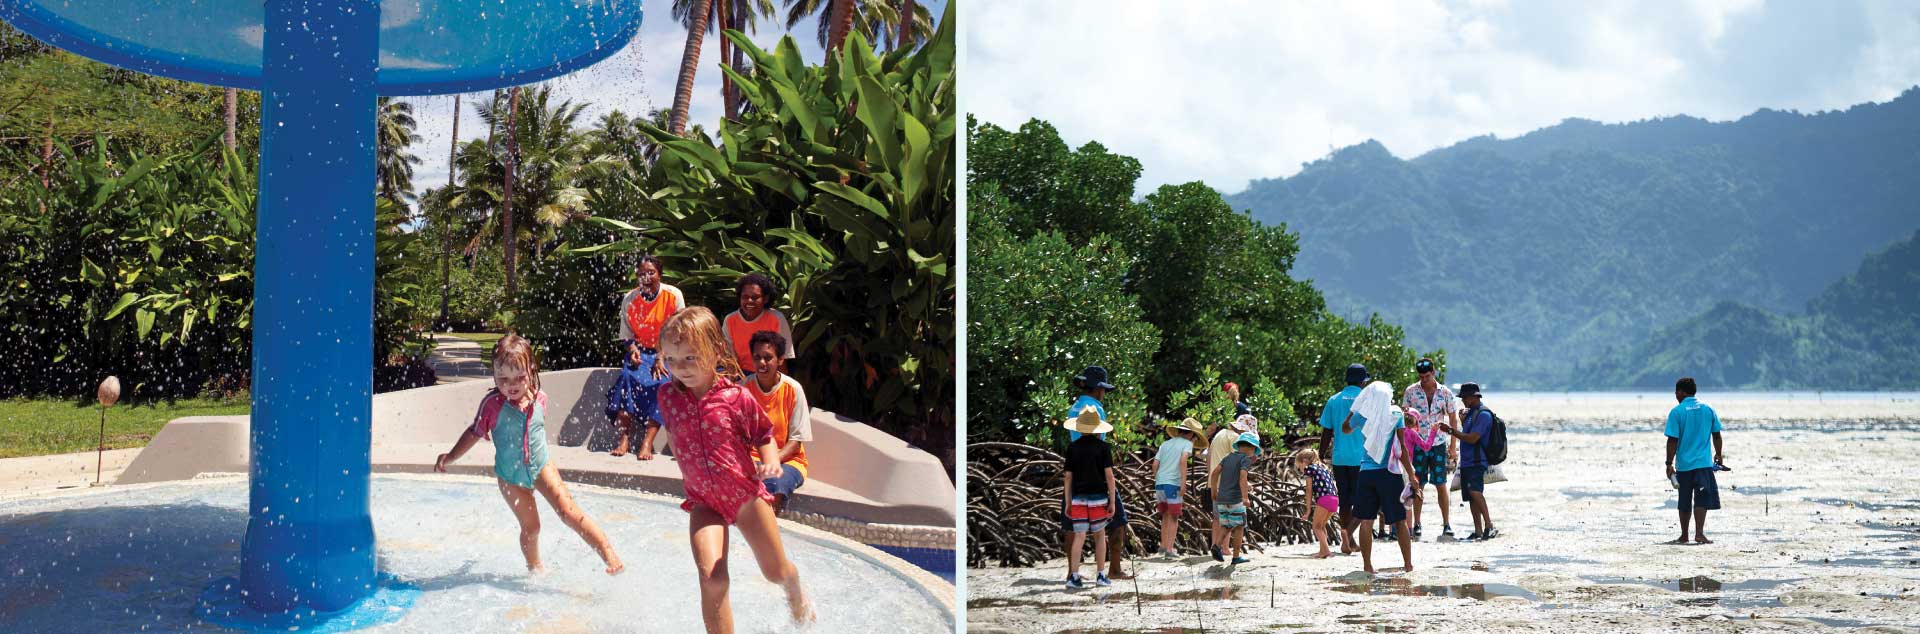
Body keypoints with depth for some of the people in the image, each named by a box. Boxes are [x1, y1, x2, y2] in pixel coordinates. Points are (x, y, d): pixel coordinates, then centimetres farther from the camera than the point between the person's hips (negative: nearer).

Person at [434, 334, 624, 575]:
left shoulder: (539, 399, -11)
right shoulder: (492, 404, -20)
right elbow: (475, 432, -4)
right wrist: (451, 456, -4)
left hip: (541, 467, 1)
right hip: (511, 478, -1)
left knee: (569, 512, -8)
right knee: (530, 527, 7)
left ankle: (608, 552, -7)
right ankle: (535, 569, 29)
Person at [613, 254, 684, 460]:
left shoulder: (674, 295, -6)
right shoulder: (629, 299, 1)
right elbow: (626, 337, 8)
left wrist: (662, 359, -15)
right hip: (641, 352, 2)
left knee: (662, 382, -31)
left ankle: (647, 442, -35)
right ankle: (624, 438, -33)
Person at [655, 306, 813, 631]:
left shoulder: (737, 397, -15)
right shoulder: (669, 395, -6)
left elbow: (765, 435, -3)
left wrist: (770, 463, -21)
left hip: (745, 493, -1)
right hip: (703, 500, 1)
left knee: (776, 572, 13)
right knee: (711, 575, -21)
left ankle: (796, 593, 51)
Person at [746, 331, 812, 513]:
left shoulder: (793, 389, -6)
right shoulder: (744, 387, 0)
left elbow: (796, 439, -5)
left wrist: (772, 460, -22)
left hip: (787, 459, -1)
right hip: (751, 456, 1)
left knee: (775, 484, -36)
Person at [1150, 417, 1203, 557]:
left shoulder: (1165, 444, 17)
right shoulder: (1187, 443, 1)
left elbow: (1155, 464, 11)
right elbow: (1183, 460, -17)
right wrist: (1184, 483, -18)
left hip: (1160, 483, 5)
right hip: (1173, 484, -5)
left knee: (1165, 516, 19)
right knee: (1173, 518, 3)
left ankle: (1163, 545, 24)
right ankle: (1169, 549, -3)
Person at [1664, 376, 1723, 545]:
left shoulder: (1676, 412, -6)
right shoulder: (1708, 409, 4)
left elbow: (1672, 441, -9)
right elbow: (1716, 435, 11)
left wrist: (1669, 464, -4)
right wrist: (1718, 455, 26)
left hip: (1683, 463, -1)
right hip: (1704, 462, 1)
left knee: (1684, 502, 11)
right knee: (1701, 499, -4)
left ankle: (1684, 536, 21)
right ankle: (1699, 533, -18)